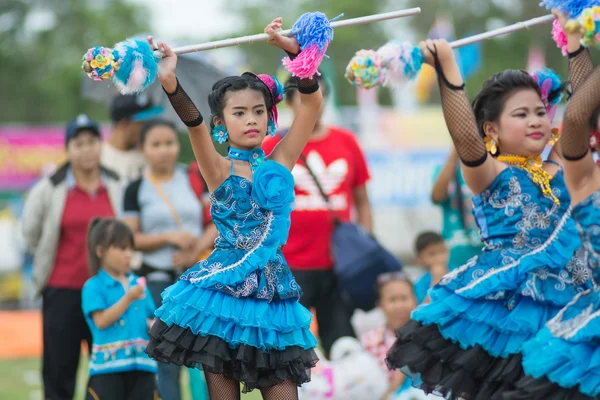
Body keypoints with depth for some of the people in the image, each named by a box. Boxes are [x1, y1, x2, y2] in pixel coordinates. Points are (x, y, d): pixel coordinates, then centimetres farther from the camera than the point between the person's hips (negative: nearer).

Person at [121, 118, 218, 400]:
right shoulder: (136, 190, 2)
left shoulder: (194, 179, 6)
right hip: (157, 280, -1)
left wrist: (197, 249, -12)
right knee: (166, 362, -1)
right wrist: (168, 237, -14)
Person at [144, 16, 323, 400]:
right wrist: (170, 83, -39)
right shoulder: (219, 169, -2)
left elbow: (312, 101, -1)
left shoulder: (279, 163, 6)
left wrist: (293, 49, -13)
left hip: (273, 290, 2)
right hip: (225, 289, -2)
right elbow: (194, 124, -22)